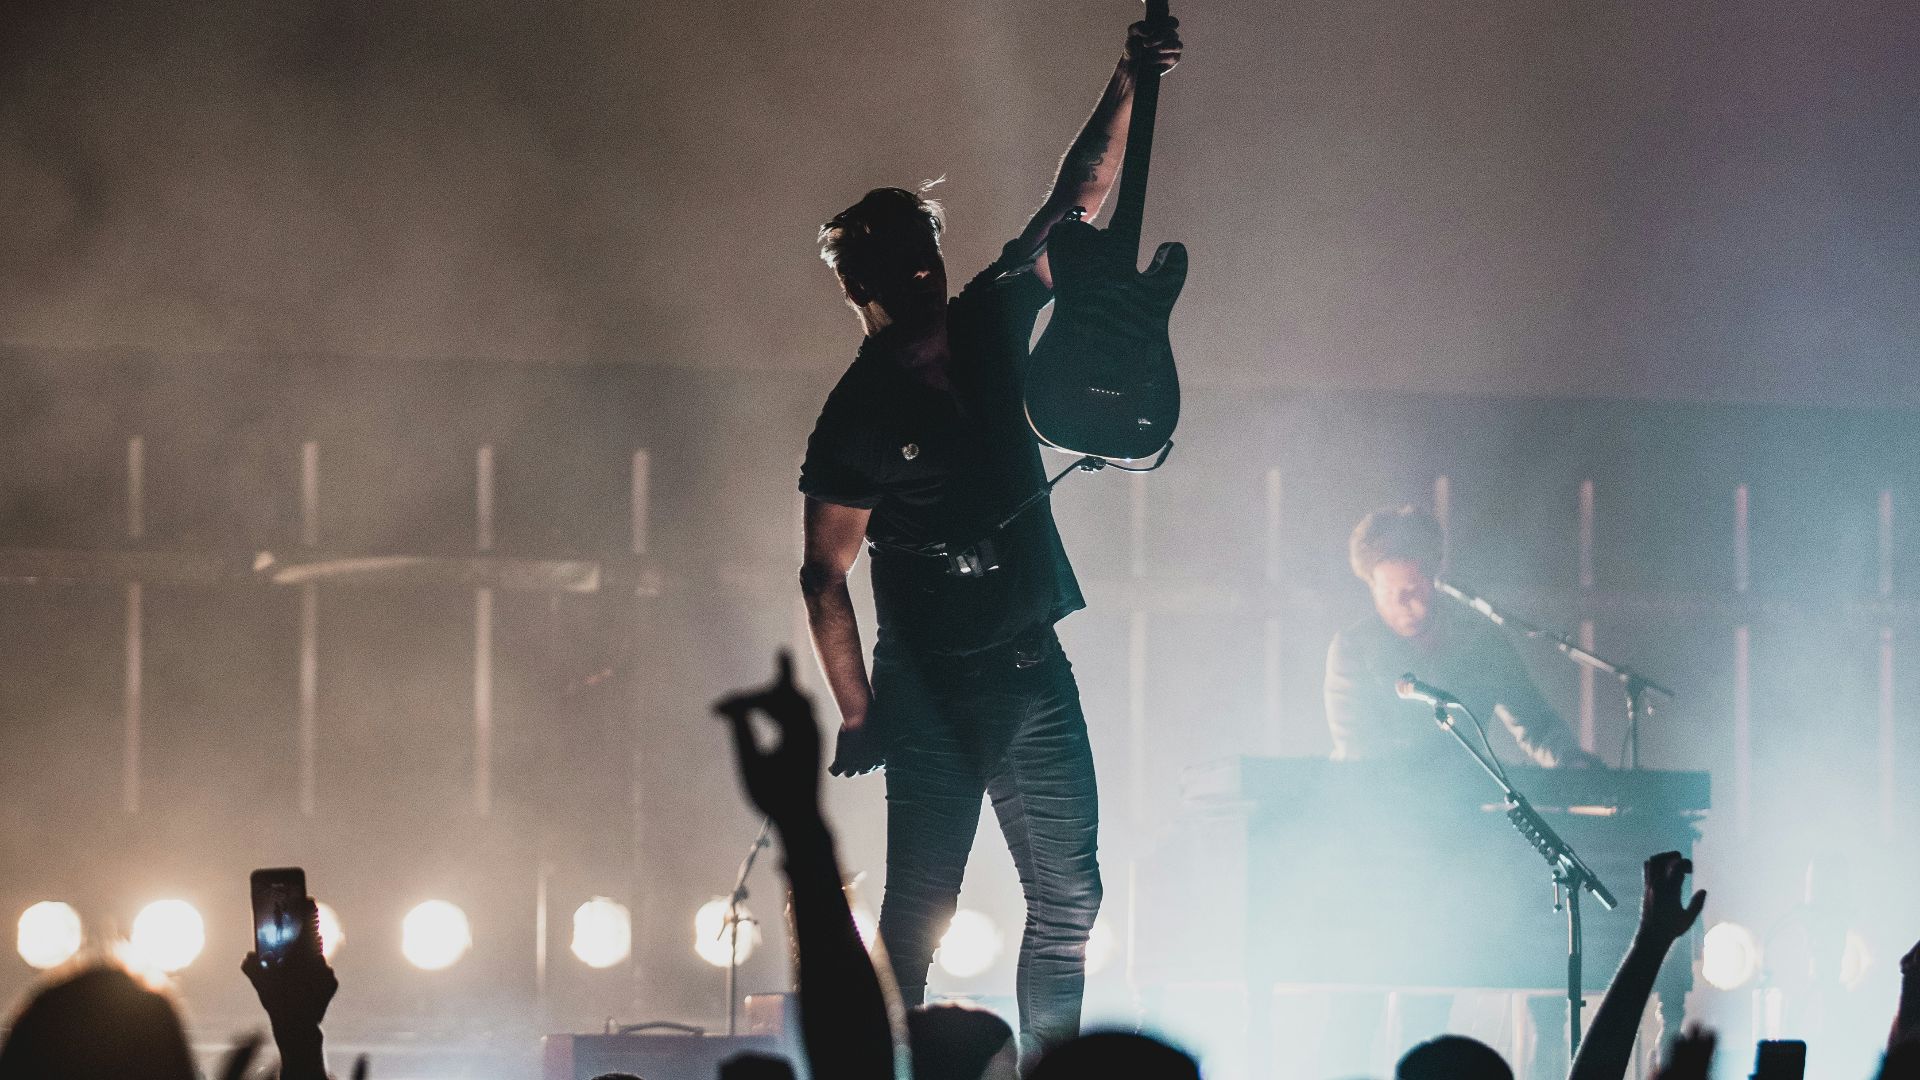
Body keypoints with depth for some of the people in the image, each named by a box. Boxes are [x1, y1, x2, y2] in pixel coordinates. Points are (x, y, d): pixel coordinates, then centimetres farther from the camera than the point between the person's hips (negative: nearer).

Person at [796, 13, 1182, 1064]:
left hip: (1032, 670, 6)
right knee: (917, 916, -7)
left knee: (1067, 902, 8)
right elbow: (825, 576, -7)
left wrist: (1128, 87, -10)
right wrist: (855, 714, -10)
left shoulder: (988, 327, 4)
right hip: (932, 690, -6)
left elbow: (1074, 202, 2)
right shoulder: (857, 418, -10)